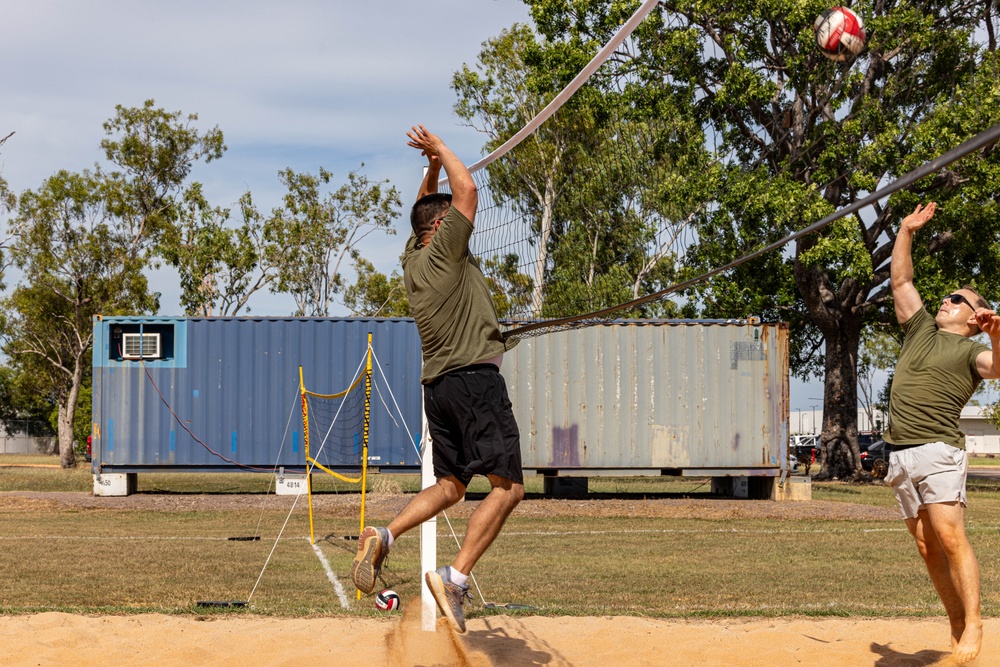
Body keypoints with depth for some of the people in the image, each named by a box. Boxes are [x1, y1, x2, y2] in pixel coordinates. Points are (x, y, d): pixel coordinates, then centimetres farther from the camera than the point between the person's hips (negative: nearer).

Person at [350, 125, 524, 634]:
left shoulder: (413, 257, 17)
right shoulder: (444, 249, -3)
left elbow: (427, 207, 34)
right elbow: (466, 191, -4)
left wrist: (430, 167, 23)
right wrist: (440, 149, 8)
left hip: (438, 384, 9)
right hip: (475, 377, -9)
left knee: (450, 485, 15)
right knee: (507, 487, -10)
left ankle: (383, 536, -5)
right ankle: (456, 577, -23)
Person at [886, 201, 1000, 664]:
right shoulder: (920, 329, 21)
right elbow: (900, 280, 25)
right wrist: (906, 233, 19)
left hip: (937, 451, -6)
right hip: (900, 454, 6)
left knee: (950, 538, -17)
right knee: (927, 547, 3)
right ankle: (956, 624, 7)